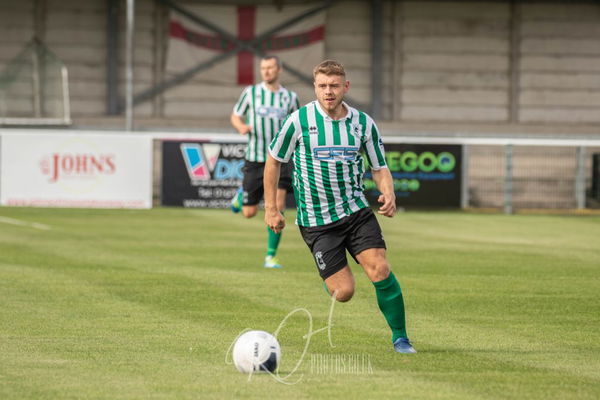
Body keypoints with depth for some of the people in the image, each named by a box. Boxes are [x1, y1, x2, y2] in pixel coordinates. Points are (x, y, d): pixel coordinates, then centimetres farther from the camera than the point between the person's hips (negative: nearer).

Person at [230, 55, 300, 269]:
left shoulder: (290, 97, 5)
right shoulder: (250, 93, 1)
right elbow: (235, 116, 10)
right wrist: (241, 127, -12)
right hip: (255, 160, 0)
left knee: (277, 207, -16)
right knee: (249, 213, 4)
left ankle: (271, 256, -7)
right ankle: (242, 195, 42)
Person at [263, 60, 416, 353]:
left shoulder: (363, 122, 1)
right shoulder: (300, 120, -7)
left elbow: (380, 167, 9)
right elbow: (273, 161, 4)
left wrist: (388, 194, -12)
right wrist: (271, 208, 3)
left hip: (356, 211, 2)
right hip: (316, 220, -2)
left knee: (380, 270, -18)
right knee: (343, 292, -8)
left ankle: (400, 337, -2)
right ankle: (330, 279, 31)